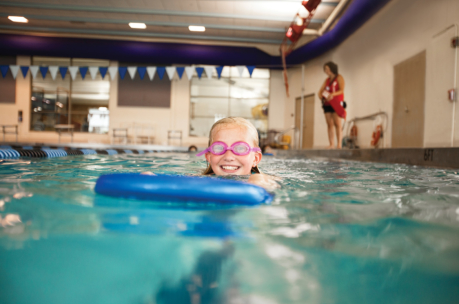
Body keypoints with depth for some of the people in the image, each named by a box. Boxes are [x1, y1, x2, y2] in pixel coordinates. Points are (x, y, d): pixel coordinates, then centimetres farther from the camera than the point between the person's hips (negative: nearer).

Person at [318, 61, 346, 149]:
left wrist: (333, 94, -27)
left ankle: (339, 144, -14)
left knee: (337, 124, -11)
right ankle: (331, 144, -1)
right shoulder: (327, 80, 20)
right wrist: (321, 97, -7)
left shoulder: (339, 78, 2)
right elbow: (320, 91, 16)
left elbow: (341, 90, -10)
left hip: (336, 103, -6)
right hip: (327, 104, 6)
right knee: (330, 124, 0)